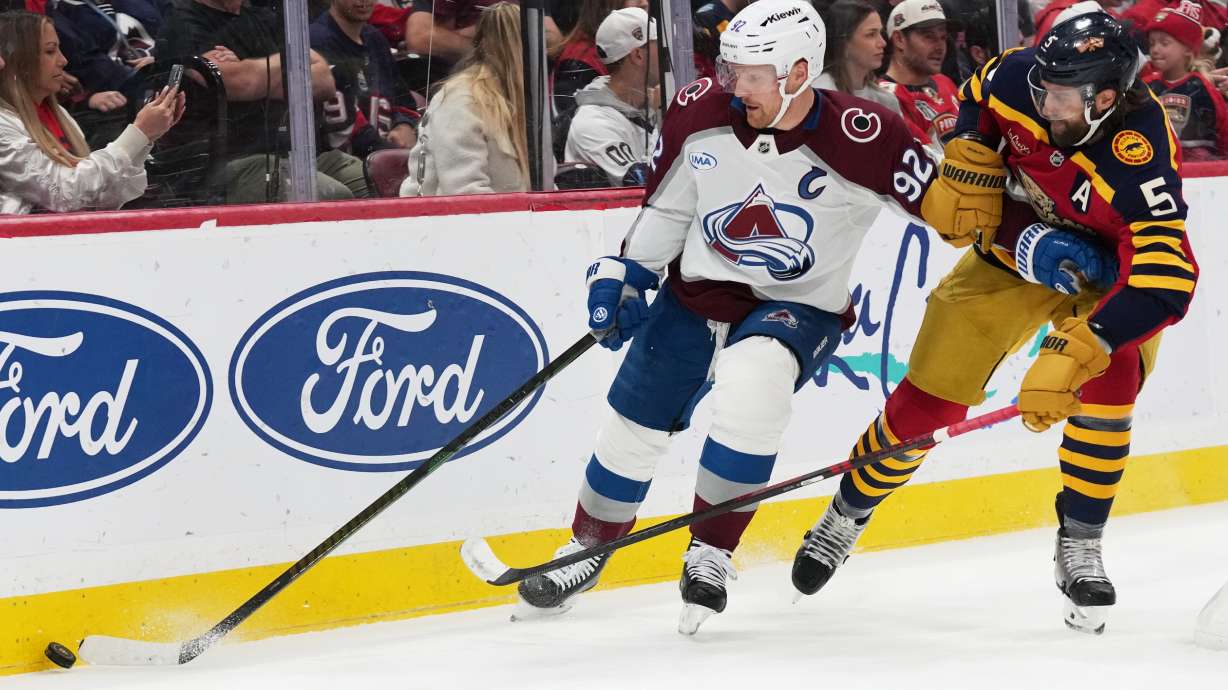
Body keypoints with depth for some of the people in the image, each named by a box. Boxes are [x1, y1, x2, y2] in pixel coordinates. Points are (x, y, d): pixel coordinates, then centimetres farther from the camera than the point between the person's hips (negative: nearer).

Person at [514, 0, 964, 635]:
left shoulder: (862, 141, -24)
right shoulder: (701, 114, -12)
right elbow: (667, 205, 6)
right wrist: (627, 275, 4)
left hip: (800, 305, -4)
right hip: (698, 291, 4)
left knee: (749, 386, -33)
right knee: (633, 432, 6)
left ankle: (711, 554, -13)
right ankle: (587, 551, 35)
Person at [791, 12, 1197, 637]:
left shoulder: (1140, 162, -38)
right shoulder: (1019, 77, -26)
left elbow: (1163, 286, -45)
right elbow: (977, 101, 1)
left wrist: (1073, 354, -53)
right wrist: (967, 166, -14)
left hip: (1104, 273, -3)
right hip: (1012, 250, 3)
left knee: (1109, 378, -29)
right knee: (928, 398, 0)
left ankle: (1079, 546, -12)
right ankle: (848, 514, 24)